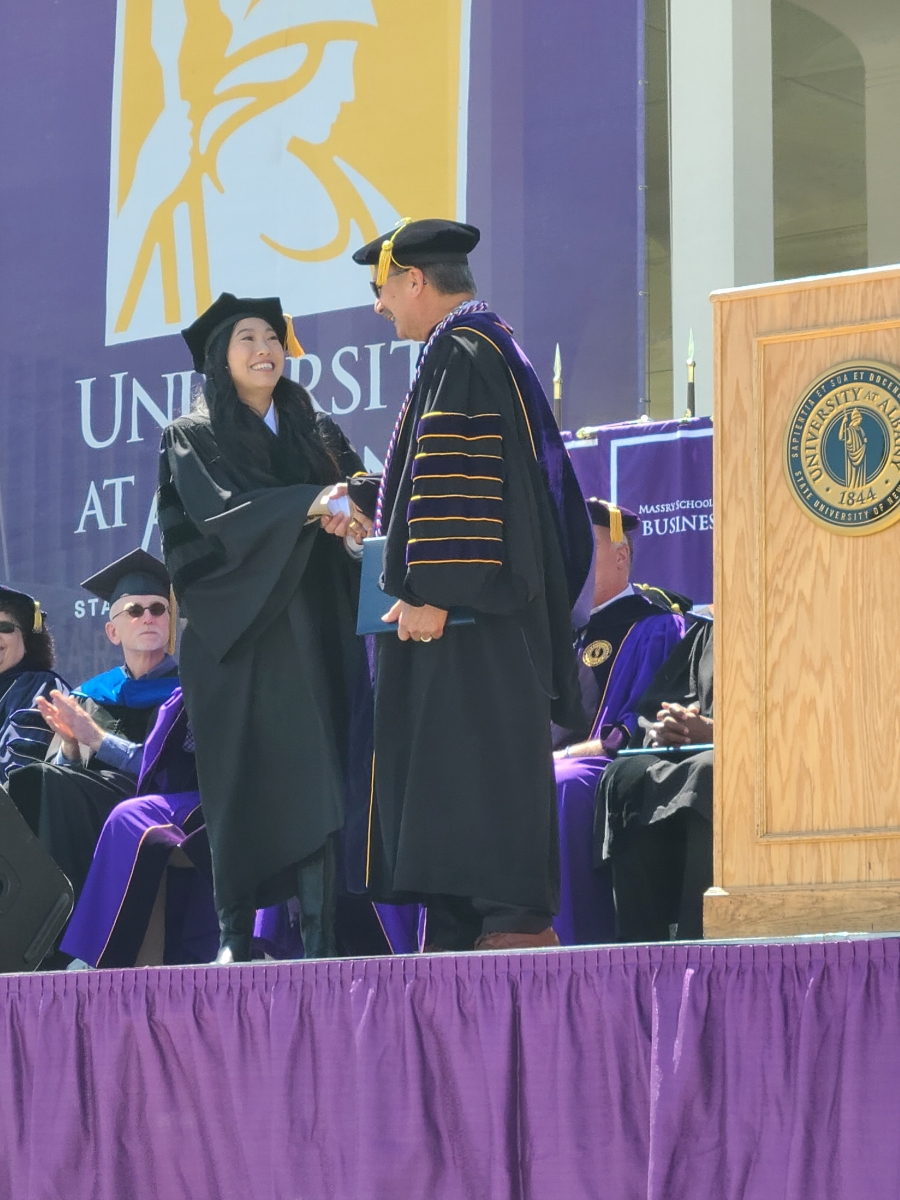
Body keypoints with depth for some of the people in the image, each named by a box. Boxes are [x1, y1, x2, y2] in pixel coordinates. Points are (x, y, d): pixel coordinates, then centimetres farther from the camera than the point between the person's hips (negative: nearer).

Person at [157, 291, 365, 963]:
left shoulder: (319, 434, 17)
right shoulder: (192, 439, 6)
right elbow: (216, 510, -10)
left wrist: (353, 521, -17)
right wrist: (310, 504, -23)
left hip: (310, 626, 2)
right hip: (234, 626, -2)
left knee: (315, 773, -8)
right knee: (239, 778, -4)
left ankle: (320, 933, -13)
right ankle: (236, 934, 0)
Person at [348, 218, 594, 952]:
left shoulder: (457, 350, -10)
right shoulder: (495, 349, 22)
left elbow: (450, 474, -20)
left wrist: (428, 589, -24)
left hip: (466, 614, -10)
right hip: (506, 601, 10)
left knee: (477, 762, -13)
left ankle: (516, 920, -17)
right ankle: (461, 932, 7)